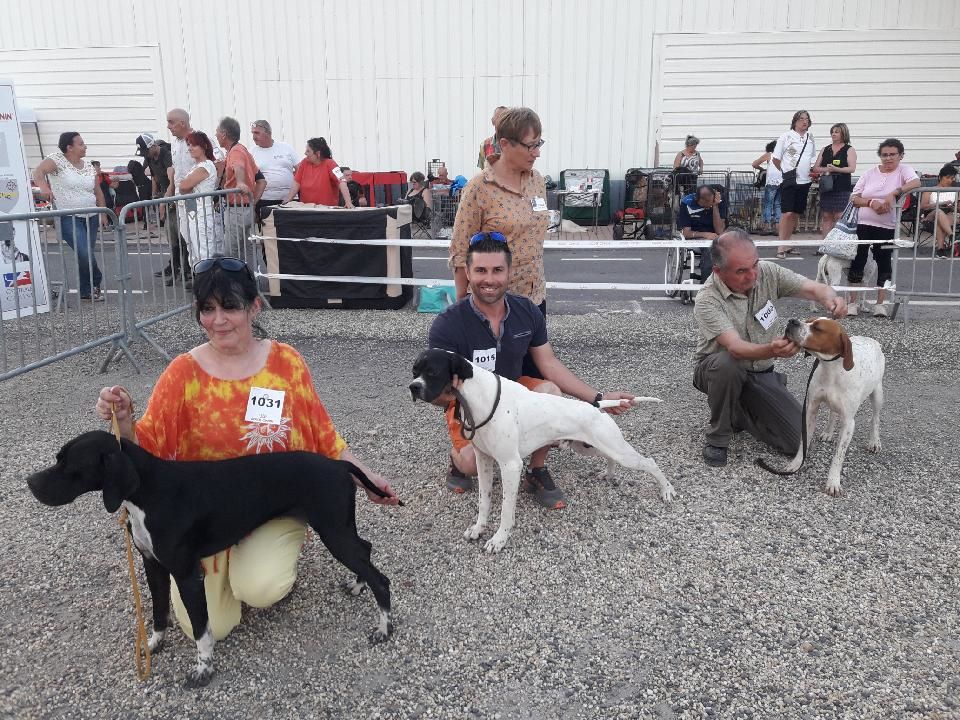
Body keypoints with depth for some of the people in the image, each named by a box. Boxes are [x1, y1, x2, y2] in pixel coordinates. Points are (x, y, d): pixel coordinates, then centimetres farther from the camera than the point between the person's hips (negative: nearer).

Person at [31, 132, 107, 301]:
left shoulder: (88, 166, 12)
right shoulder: (57, 159, -5)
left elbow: (98, 192, 17)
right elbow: (38, 171, -19)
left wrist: (103, 213, 11)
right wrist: (43, 187, -37)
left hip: (90, 217, 6)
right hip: (69, 218, -6)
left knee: (88, 254, 7)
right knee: (85, 253, -17)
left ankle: (87, 291, 20)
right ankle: (96, 282, 8)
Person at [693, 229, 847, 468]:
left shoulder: (768, 273, -10)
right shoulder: (707, 300, -26)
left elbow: (813, 288, -16)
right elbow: (735, 348, -38)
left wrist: (831, 298, -41)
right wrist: (771, 351, -59)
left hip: (761, 374, 4)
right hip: (719, 372, -4)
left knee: (798, 440, -9)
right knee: (727, 363, -41)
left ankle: (740, 412, 18)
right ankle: (717, 438, -17)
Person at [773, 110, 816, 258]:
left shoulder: (810, 137, 12)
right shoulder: (786, 136, -5)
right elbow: (775, 158, -2)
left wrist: (812, 171, 13)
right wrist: (785, 171, 3)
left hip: (804, 181, 6)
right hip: (789, 180, -6)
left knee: (796, 214, 9)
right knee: (787, 213, -13)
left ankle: (787, 243, 18)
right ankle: (781, 247, -10)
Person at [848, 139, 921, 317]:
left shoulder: (903, 170, 1)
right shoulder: (870, 173, 9)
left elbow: (916, 183, -20)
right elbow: (854, 199, 6)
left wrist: (893, 193, -30)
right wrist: (871, 202, -12)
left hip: (887, 227, -2)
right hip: (863, 225, 3)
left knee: (884, 263, 2)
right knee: (857, 261, 0)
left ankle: (880, 303, 12)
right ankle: (853, 302, 9)